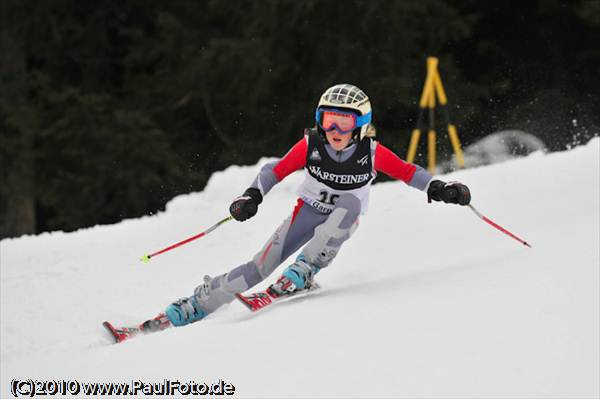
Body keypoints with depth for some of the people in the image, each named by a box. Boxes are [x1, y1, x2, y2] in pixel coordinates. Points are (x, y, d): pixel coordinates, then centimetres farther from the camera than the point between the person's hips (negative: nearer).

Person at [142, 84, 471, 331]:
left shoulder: (371, 153, -17)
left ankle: (300, 274, -33)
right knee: (263, 266, -15)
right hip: (307, 211, 0)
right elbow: (276, 171, -7)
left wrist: (439, 189, -22)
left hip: (342, 221, 0)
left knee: (351, 202, -37)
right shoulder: (311, 145, -15)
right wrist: (252, 196, -21)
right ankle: (193, 307, -10)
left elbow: (407, 172, -8)